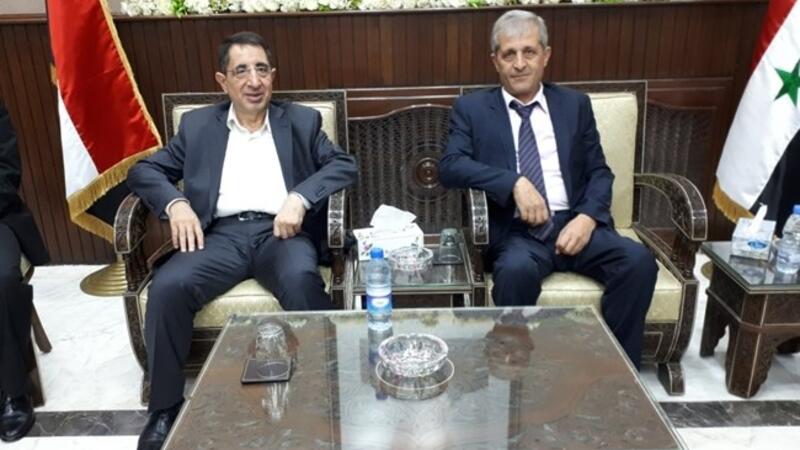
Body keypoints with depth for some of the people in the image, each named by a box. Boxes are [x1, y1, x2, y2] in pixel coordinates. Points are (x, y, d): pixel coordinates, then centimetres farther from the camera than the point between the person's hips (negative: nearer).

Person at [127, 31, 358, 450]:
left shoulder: (301, 120, 14)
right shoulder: (198, 124, 17)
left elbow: (345, 164, 5)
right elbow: (143, 169, 15)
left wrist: (300, 197, -13)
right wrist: (176, 203, -6)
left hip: (281, 231, -1)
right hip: (221, 234, 2)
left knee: (302, 279, -35)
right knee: (167, 286, -26)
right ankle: (165, 407, -8)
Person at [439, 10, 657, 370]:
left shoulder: (574, 104, 16)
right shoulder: (472, 109, 9)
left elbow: (598, 172, 12)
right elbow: (450, 166, -6)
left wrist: (587, 217, -9)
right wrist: (515, 182, -19)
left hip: (573, 223, 3)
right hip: (515, 231, -2)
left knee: (639, 260, -23)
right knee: (516, 270, -36)